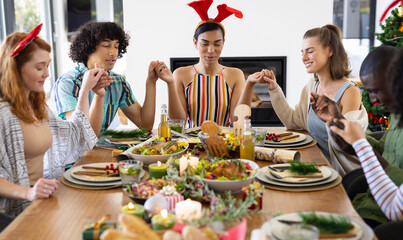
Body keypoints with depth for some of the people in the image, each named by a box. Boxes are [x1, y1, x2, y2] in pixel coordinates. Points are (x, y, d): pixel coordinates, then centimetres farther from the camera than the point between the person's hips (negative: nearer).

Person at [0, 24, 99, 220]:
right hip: (19, 209, -8)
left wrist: (86, 90, 23)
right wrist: (28, 192, -34)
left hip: (45, 197, 8)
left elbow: (73, 136, 25)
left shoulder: (36, 105, 13)